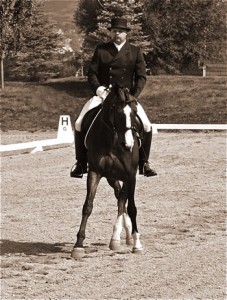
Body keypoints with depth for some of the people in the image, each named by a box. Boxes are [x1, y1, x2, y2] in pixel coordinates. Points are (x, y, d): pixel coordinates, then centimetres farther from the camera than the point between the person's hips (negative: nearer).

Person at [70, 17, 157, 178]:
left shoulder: (135, 52, 6)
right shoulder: (101, 50, 6)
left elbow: (141, 77, 4)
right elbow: (92, 73, 4)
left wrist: (133, 96, -9)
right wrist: (99, 90, -13)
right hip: (102, 95, 0)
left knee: (146, 126, -16)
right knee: (80, 124, -17)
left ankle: (143, 163, 4)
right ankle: (81, 163, -2)